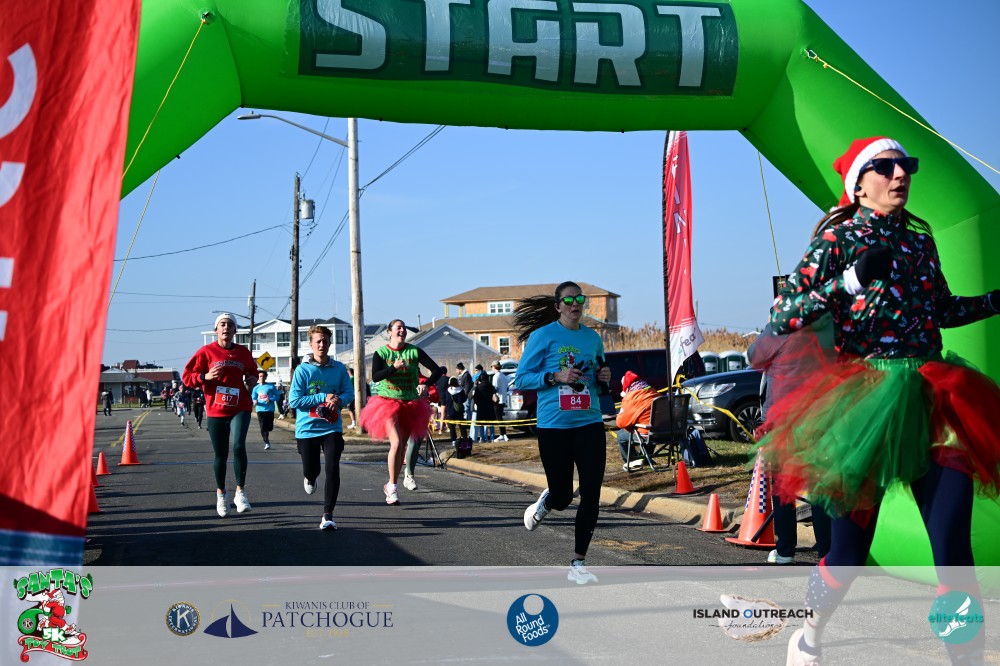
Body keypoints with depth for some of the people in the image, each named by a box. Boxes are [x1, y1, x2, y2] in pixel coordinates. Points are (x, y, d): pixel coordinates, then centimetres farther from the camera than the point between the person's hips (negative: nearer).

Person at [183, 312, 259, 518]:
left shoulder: (244, 352, 6)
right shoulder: (206, 352, -1)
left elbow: (252, 371, 24)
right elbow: (187, 377, 0)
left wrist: (252, 379, 1)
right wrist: (206, 376, -18)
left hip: (240, 409, 0)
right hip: (216, 411, 0)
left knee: (238, 446, -22)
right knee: (221, 455, 9)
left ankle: (240, 492, -11)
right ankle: (221, 492, 32)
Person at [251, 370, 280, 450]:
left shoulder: (271, 386, -1)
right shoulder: (256, 388, 7)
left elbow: (277, 396, 1)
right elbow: (253, 398, 10)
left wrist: (271, 399, -17)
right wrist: (255, 401, -13)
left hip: (270, 410, -1)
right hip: (260, 410, 1)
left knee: (269, 427, 3)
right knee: (263, 428, -6)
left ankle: (267, 441, 28)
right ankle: (267, 443, 7)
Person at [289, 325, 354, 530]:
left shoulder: (339, 368, 0)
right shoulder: (303, 370, -8)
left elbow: (349, 392, 2)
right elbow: (294, 401, -12)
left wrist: (338, 400, -20)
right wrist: (323, 397, -16)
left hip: (332, 428, 1)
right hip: (307, 428, -1)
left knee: (333, 469, -13)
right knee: (311, 471, 12)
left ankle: (328, 516, -7)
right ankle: (309, 479, 52)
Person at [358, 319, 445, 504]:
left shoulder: (414, 351, 0)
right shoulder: (381, 353, -4)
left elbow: (437, 370, -3)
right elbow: (375, 377, -19)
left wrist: (426, 384, -20)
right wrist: (394, 367, -34)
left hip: (411, 404, 3)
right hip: (388, 403, -3)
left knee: (403, 445, 9)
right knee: (396, 443, -18)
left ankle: (391, 486, 25)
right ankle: (392, 487, -9)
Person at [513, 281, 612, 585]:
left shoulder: (593, 338, 11)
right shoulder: (543, 336, -3)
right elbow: (521, 379, -4)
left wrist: (604, 377, 1)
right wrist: (555, 376, -17)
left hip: (589, 423, 4)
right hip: (553, 425, -4)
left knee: (591, 494, -3)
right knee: (562, 497, 2)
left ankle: (578, 564, 9)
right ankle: (544, 502, 41)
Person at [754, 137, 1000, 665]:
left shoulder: (920, 241, 15)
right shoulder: (839, 237, 0)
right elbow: (783, 314, -9)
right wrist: (850, 282, -20)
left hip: (934, 398, 4)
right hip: (866, 399, -4)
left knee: (955, 552, -7)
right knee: (850, 548, 3)